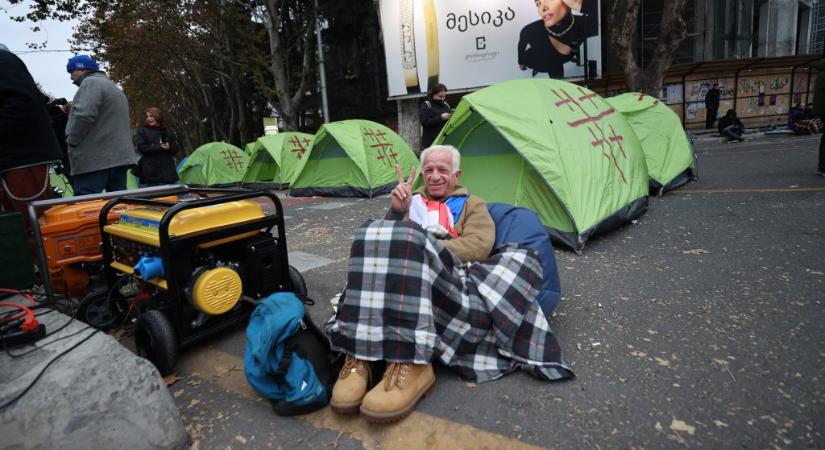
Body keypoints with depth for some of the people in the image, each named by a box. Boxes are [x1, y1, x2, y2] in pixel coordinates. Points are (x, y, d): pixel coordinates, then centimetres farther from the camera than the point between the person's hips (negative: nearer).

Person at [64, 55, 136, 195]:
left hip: (93, 159, -9)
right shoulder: (115, 88, 26)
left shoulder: (91, 83, -5)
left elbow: (83, 115, -19)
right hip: (120, 156, 9)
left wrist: (71, 140, -8)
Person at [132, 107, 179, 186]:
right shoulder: (142, 132, 8)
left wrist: (169, 147, -10)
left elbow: (174, 150, 14)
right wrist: (159, 147, -15)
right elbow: (141, 148, -7)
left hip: (167, 170, 4)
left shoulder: (165, 132, 18)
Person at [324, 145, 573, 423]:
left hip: (450, 279, -1)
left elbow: (479, 247, 4)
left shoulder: (473, 205, 26)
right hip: (401, 278, 1)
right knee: (377, 235, -30)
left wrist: (426, 249, -8)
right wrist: (396, 212, -3)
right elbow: (387, 236, 18)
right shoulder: (412, 200, 33)